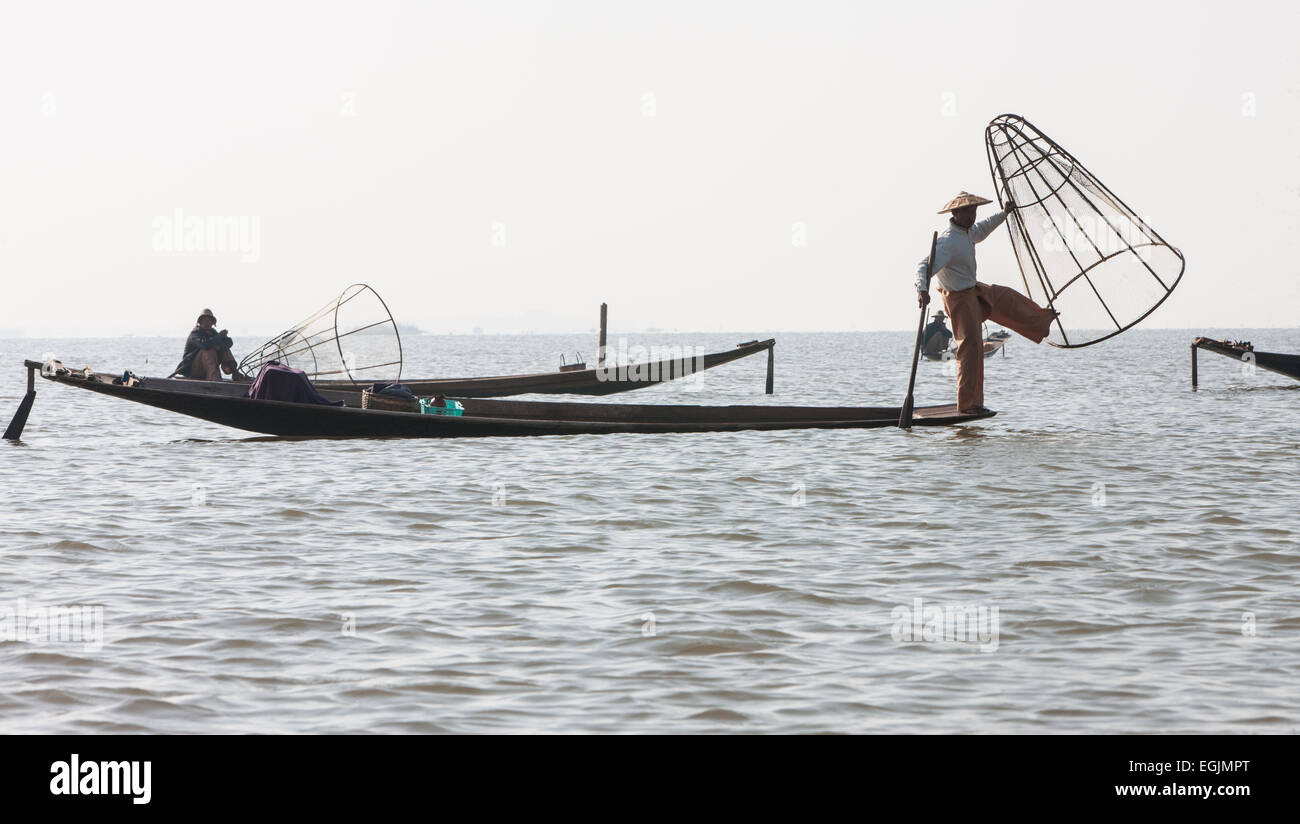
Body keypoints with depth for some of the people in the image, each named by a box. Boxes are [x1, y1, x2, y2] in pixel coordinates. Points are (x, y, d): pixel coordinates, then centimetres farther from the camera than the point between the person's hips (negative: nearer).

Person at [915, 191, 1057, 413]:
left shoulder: (966, 231, 0)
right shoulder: (948, 241, -31)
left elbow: (981, 230, 26)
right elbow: (925, 266, -42)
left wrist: (1004, 214, 32)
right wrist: (922, 289, -60)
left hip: (973, 289, 10)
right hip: (959, 298, -10)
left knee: (1006, 298, 30)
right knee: (971, 345, -11)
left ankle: (1039, 322, 62)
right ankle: (967, 403, -7)